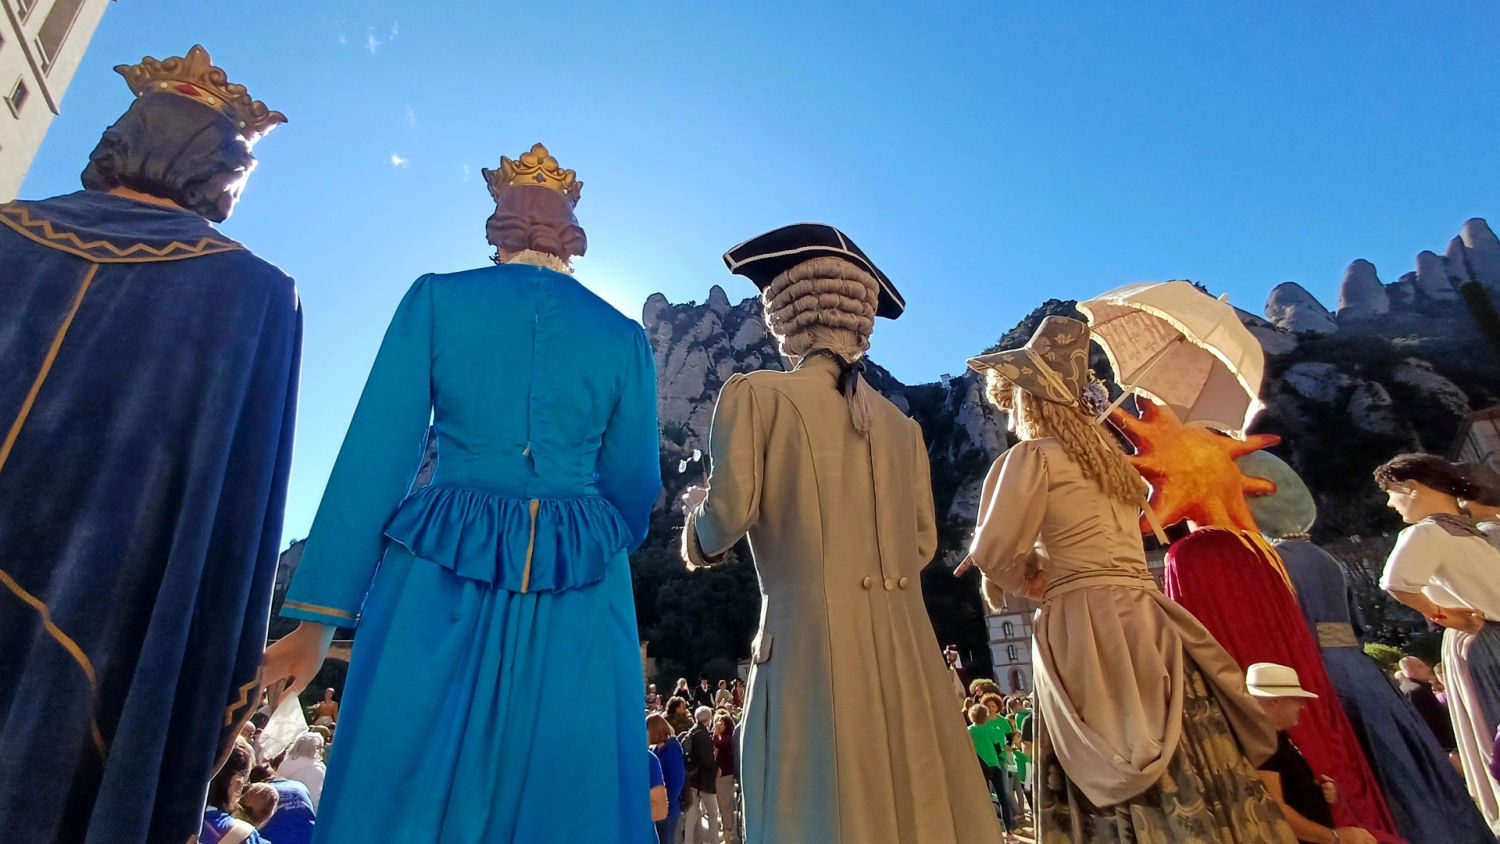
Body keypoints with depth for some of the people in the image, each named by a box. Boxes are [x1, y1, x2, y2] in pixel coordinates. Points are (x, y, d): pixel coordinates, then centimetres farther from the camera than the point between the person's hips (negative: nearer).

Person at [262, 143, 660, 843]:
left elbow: (376, 456, 0)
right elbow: (634, 491, 5)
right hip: (577, 604, 1)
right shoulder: (624, 334, 6)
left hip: (441, 579, 0)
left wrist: (318, 619, 5)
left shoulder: (436, 298, 4)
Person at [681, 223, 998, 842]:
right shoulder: (901, 424, 12)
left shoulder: (755, 393, -3)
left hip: (815, 637, -5)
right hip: (903, 638, 5)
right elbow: (922, 542, 15)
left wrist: (696, 511, 12)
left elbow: (727, 517, -10)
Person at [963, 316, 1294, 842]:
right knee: (1190, 773, 10)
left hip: (1085, 627, -7)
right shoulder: (1107, 452, 15)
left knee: (1121, 787, 0)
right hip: (1141, 615, 7)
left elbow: (996, 551, -10)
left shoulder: (1032, 455, -7)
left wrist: (1032, 581, 8)